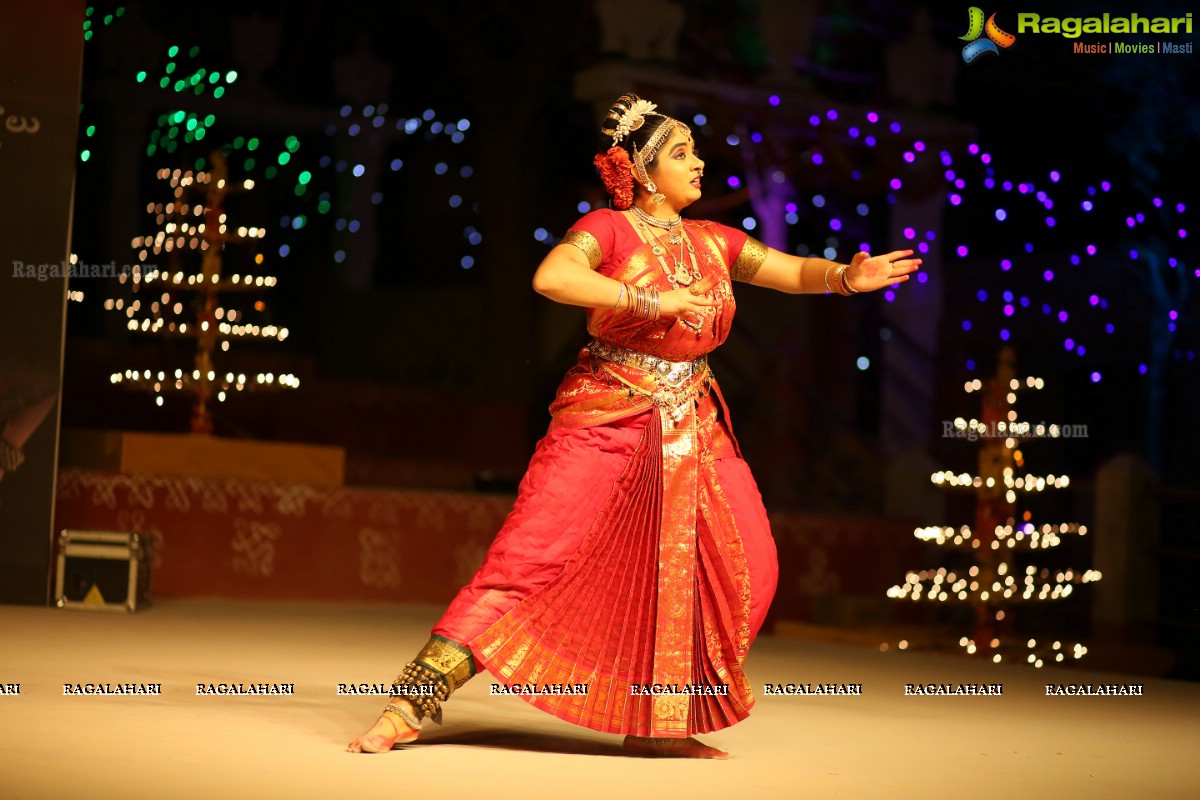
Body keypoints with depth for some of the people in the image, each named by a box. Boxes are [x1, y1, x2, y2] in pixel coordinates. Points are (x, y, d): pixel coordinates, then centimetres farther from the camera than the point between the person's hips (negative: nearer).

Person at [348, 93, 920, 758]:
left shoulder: (713, 242, 13)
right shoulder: (608, 229, -5)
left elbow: (795, 272, 14)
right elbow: (550, 277, -23)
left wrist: (847, 277, -7)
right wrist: (650, 299, -25)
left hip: (694, 428, 6)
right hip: (606, 421, -6)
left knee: (745, 570, -3)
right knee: (531, 558, -14)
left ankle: (657, 725, 9)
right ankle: (411, 706, -9)